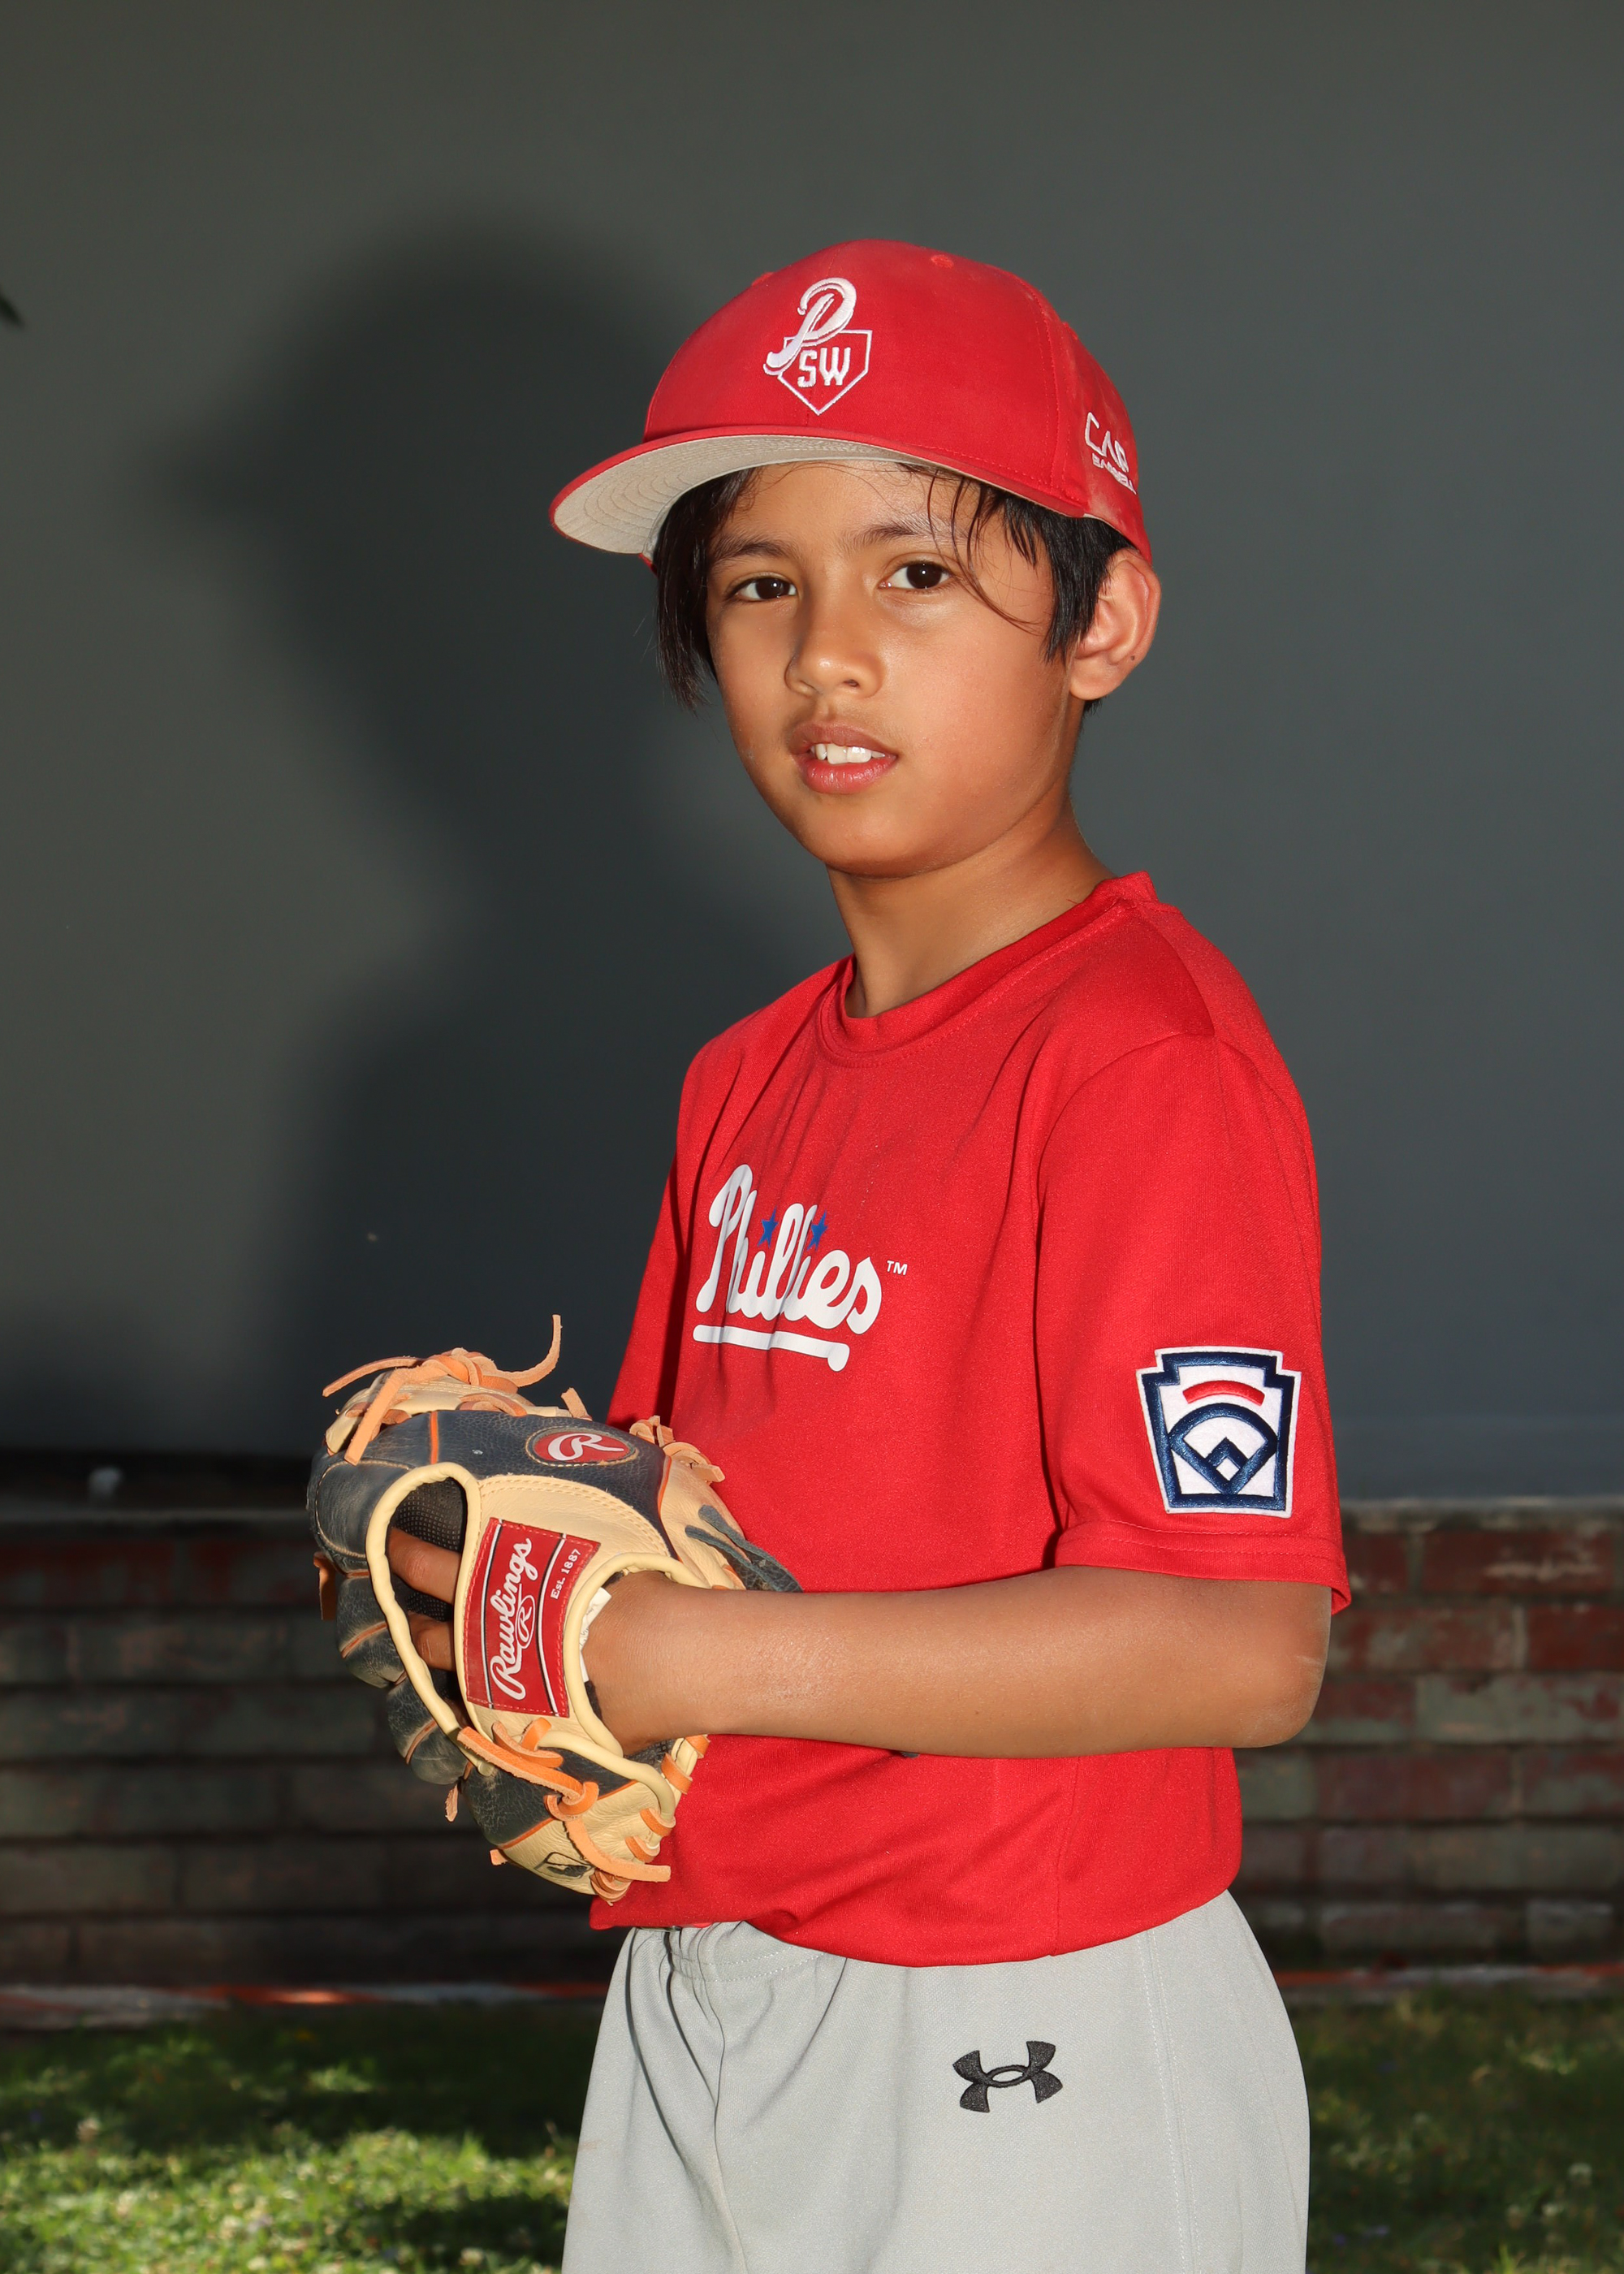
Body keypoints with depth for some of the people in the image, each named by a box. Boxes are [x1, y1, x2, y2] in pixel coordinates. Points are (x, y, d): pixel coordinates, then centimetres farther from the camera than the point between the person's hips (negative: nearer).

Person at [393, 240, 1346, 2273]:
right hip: (704, 2009, 8)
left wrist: (717, 1661, -23)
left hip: (1019, 2060, -7)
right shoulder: (750, 1084, 11)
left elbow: (1241, 1647, -24)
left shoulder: (1146, 1059, -16)